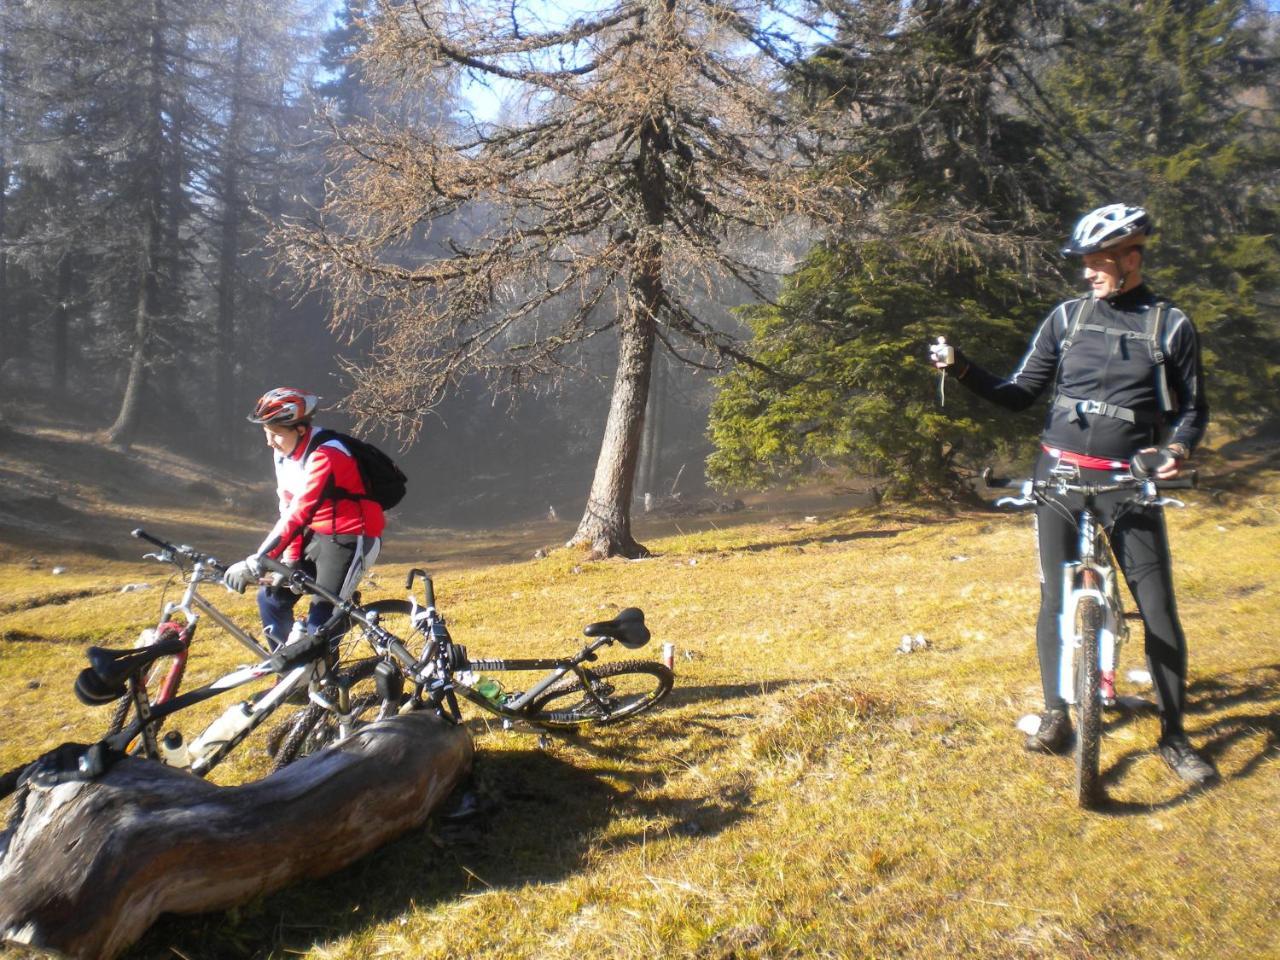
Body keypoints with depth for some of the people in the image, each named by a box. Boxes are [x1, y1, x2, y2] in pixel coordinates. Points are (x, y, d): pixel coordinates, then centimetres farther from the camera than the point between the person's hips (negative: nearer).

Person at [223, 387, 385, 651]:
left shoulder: (325, 455, -26)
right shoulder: (284, 453, 1)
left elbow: (299, 514, -33)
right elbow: (289, 511, 3)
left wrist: (255, 563, -35)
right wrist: (289, 561, -5)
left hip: (349, 538, -9)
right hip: (315, 535, 9)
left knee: (320, 619, -13)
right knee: (272, 597, 9)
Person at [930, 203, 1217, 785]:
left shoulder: (1171, 325, 2)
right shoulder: (1067, 317, 6)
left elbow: (1194, 407, 8)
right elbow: (1019, 394, 6)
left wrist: (1178, 448, -13)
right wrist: (961, 368, -9)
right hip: (1059, 476, 2)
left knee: (1159, 610, -1)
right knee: (1056, 600, 6)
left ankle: (1174, 736, 16)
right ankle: (1056, 715, 21)